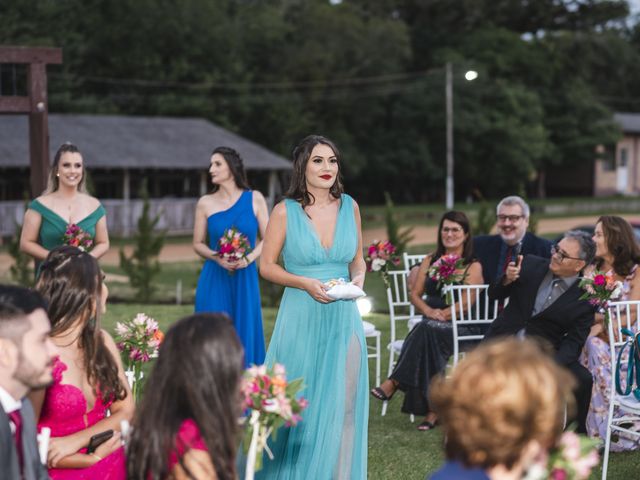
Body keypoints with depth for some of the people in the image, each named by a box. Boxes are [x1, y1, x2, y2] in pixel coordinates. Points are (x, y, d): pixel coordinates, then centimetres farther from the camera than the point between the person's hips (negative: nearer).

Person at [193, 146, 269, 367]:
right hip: (214, 279, 0)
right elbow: (198, 244, 8)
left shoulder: (254, 199, 1)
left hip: (245, 278, 0)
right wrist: (217, 258, -11)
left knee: (244, 335, 3)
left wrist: (249, 258, -13)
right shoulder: (205, 203, 3)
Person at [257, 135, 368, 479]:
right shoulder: (285, 211, -4)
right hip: (301, 320, -3)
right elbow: (266, 265, -1)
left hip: (343, 319, 3)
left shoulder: (349, 207, 6)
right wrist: (307, 283, -13)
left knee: (341, 405, 2)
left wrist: (358, 278, -5)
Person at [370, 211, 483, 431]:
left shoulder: (473, 266, 3)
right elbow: (415, 294, 9)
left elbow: (466, 303, -10)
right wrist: (428, 311, -11)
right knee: (426, 331, -33)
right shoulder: (430, 261, 17)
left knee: (428, 330, -35)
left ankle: (394, 383, -34)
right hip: (431, 325, 4)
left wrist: (441, 314, -21)